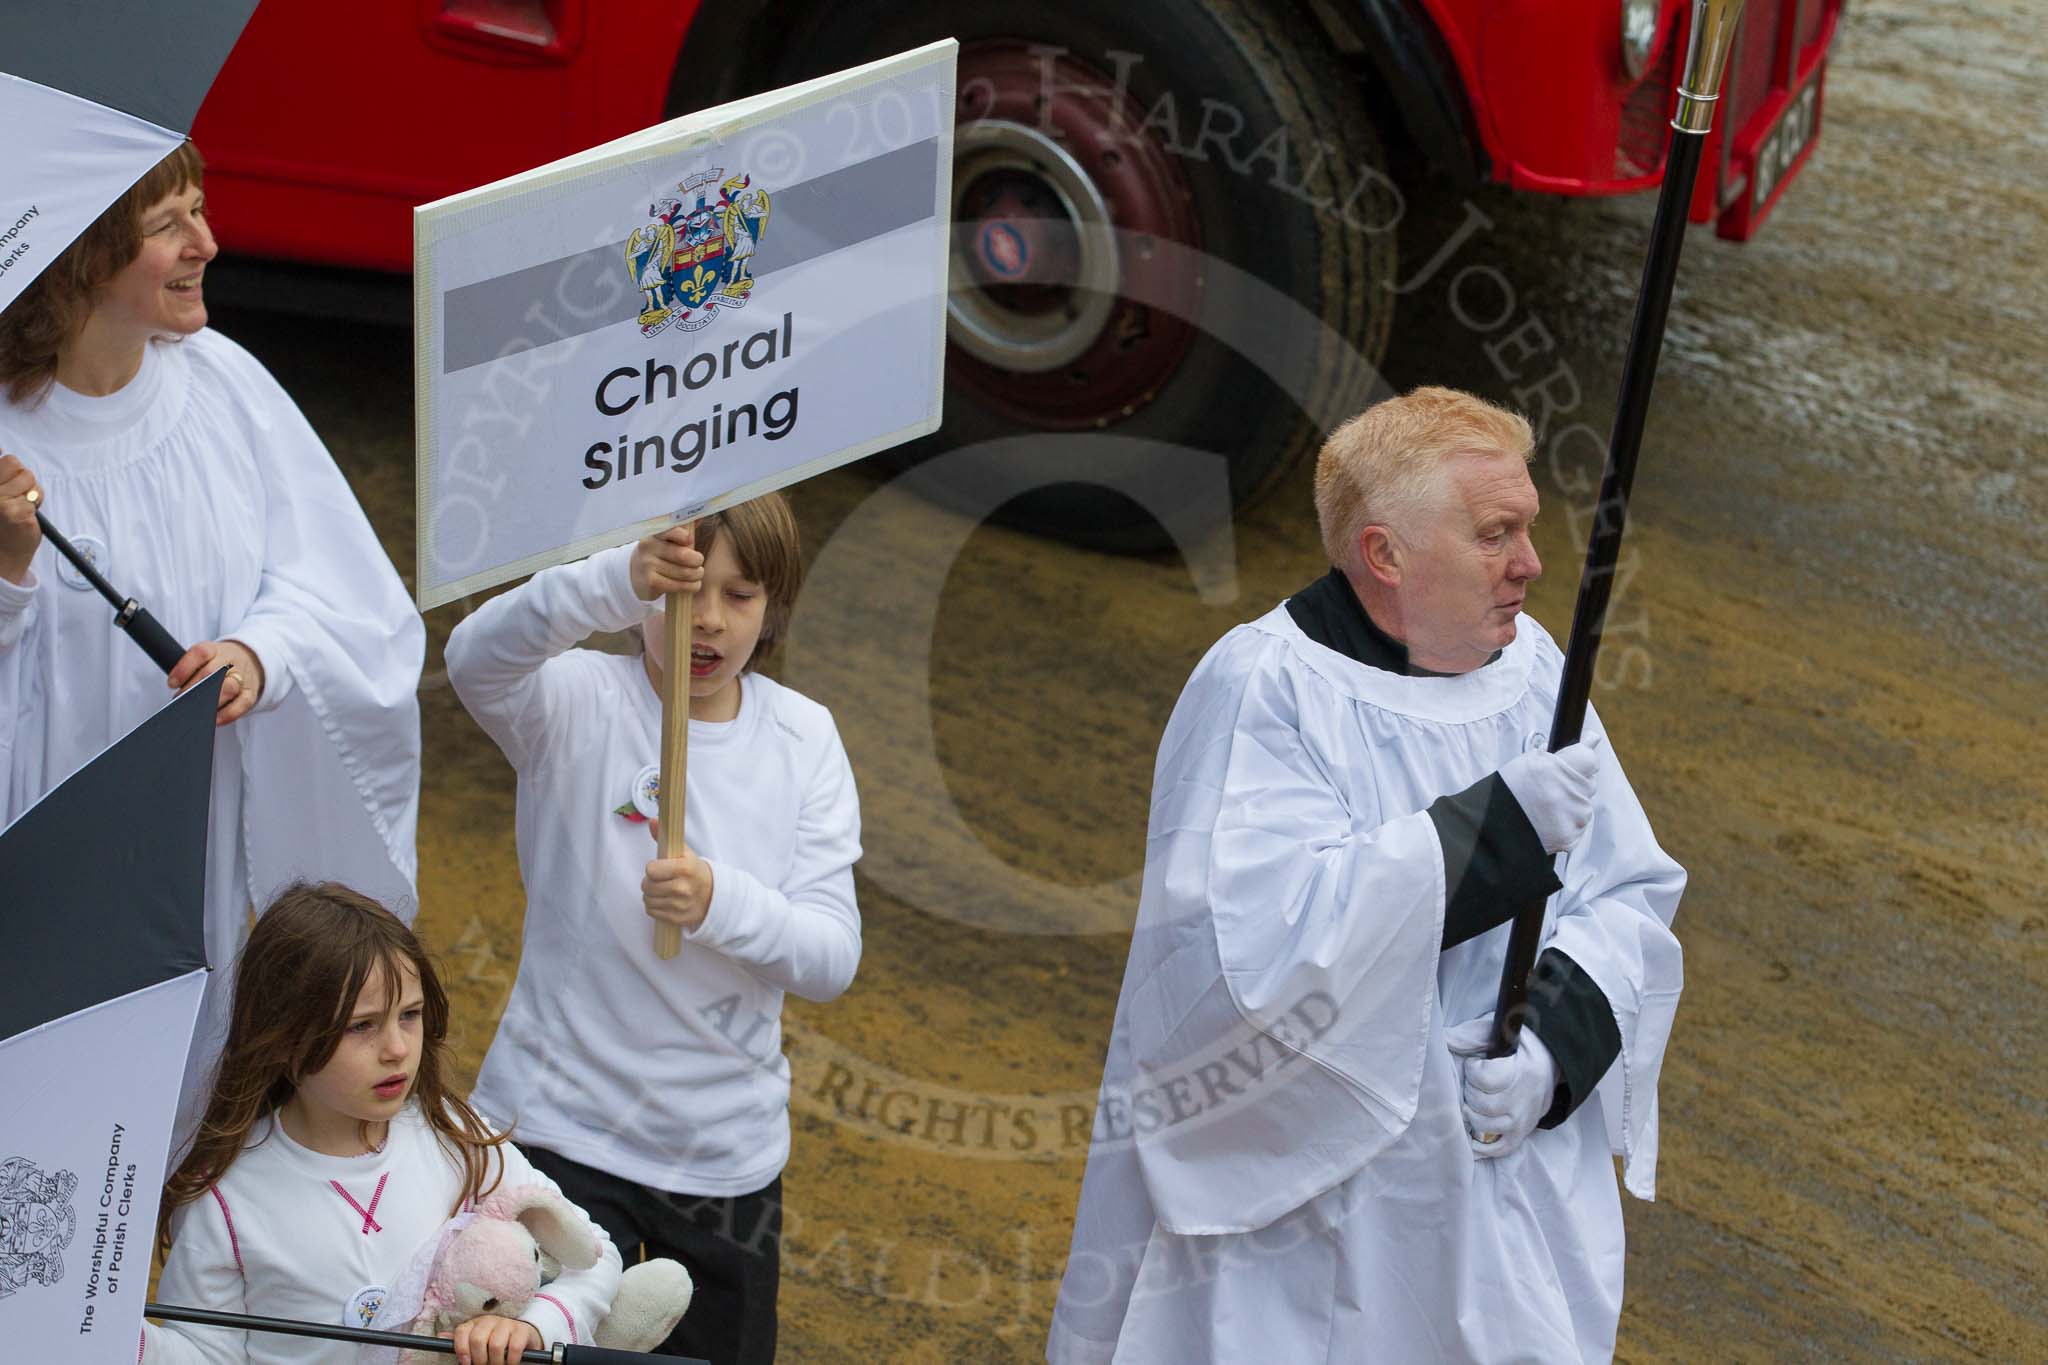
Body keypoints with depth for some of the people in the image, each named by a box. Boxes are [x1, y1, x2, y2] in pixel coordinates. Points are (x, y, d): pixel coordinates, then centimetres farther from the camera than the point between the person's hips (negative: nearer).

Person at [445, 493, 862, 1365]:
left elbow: (832, 957, -10)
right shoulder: (577, 703, -10)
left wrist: (721, 903, -30)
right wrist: (617, 581, -51)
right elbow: (476, 659, -34)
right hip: (561, 1126, -3)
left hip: (729, 1152, 3)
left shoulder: (803, 739, -2)